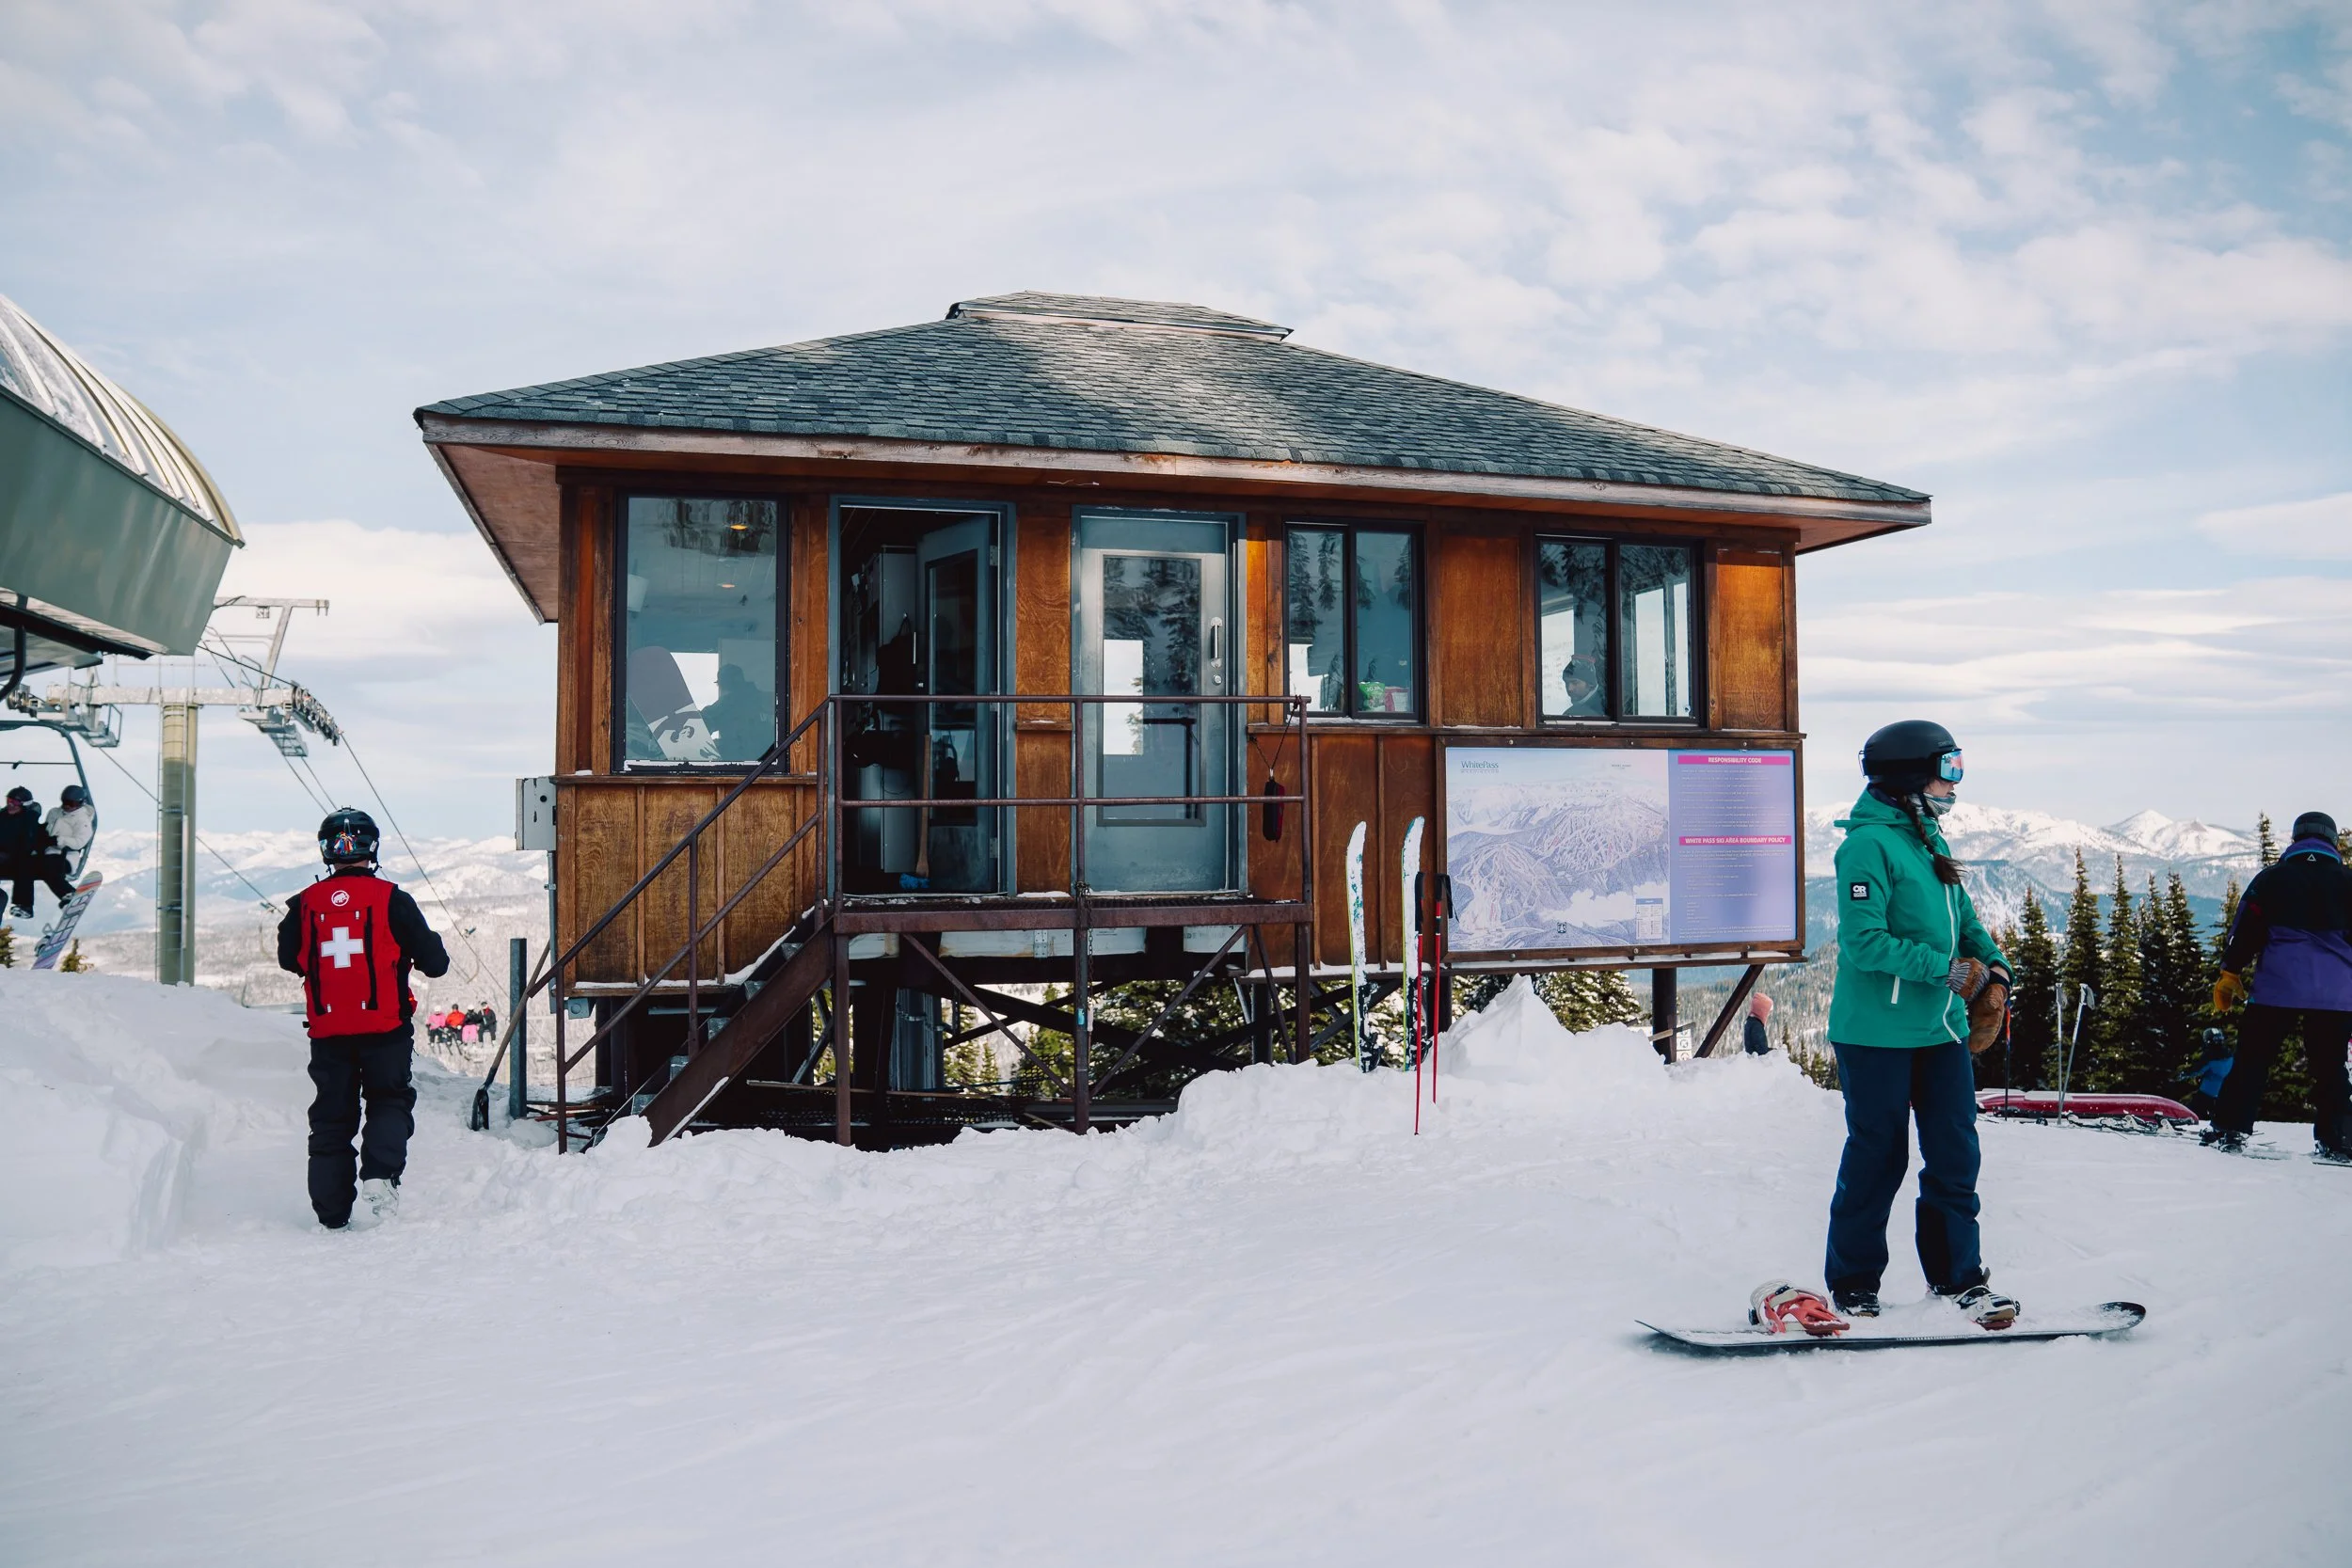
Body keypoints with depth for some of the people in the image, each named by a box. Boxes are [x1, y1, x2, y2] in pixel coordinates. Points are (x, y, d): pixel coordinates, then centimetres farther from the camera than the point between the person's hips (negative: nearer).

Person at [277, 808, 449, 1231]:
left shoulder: (304, 905, 0)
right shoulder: (392, 900, -8)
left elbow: (288, 960, 16)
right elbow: (435, 964, -3)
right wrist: (432, 947, 18)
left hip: (327, 1031, 2)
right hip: (385, 1027, -2)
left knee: (331, 1114, 12)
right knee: (390, 1101, 11)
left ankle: (331, 1209, 12)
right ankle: (379, 1177, -13)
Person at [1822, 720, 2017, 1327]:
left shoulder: (1931, 843, 14)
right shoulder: (1869, 844, -13)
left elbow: (1962, 919, 19)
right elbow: (1865, 942, -21)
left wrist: (1992, 967, 0)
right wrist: (1947, 969, -19)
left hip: (1939, 1030, 8)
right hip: (1877, 1035, -8)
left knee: (1955, 1154, 10)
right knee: (1877, 1157, 2)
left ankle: (1958, 1274, 22)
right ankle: (1852, 1286, 15)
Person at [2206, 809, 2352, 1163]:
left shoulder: (2271, 878, 7)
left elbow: (2245, 930, 4)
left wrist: (2230, 974, 7)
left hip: (2278, 987, -1)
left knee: (2252, 1060, 3)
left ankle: (2230, 1131, -3)